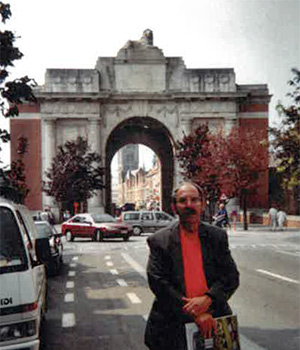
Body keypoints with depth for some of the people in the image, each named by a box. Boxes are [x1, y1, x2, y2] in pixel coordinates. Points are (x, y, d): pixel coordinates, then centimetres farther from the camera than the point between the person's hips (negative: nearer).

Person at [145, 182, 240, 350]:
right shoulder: (159, 241, -2)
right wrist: (193, 313, -16)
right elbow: (158, 282, -10)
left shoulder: (217, 236, 5)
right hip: (174, 323, -2)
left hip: (213, 318, 2)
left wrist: (207, 299, -16)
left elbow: (232, 276, 1)